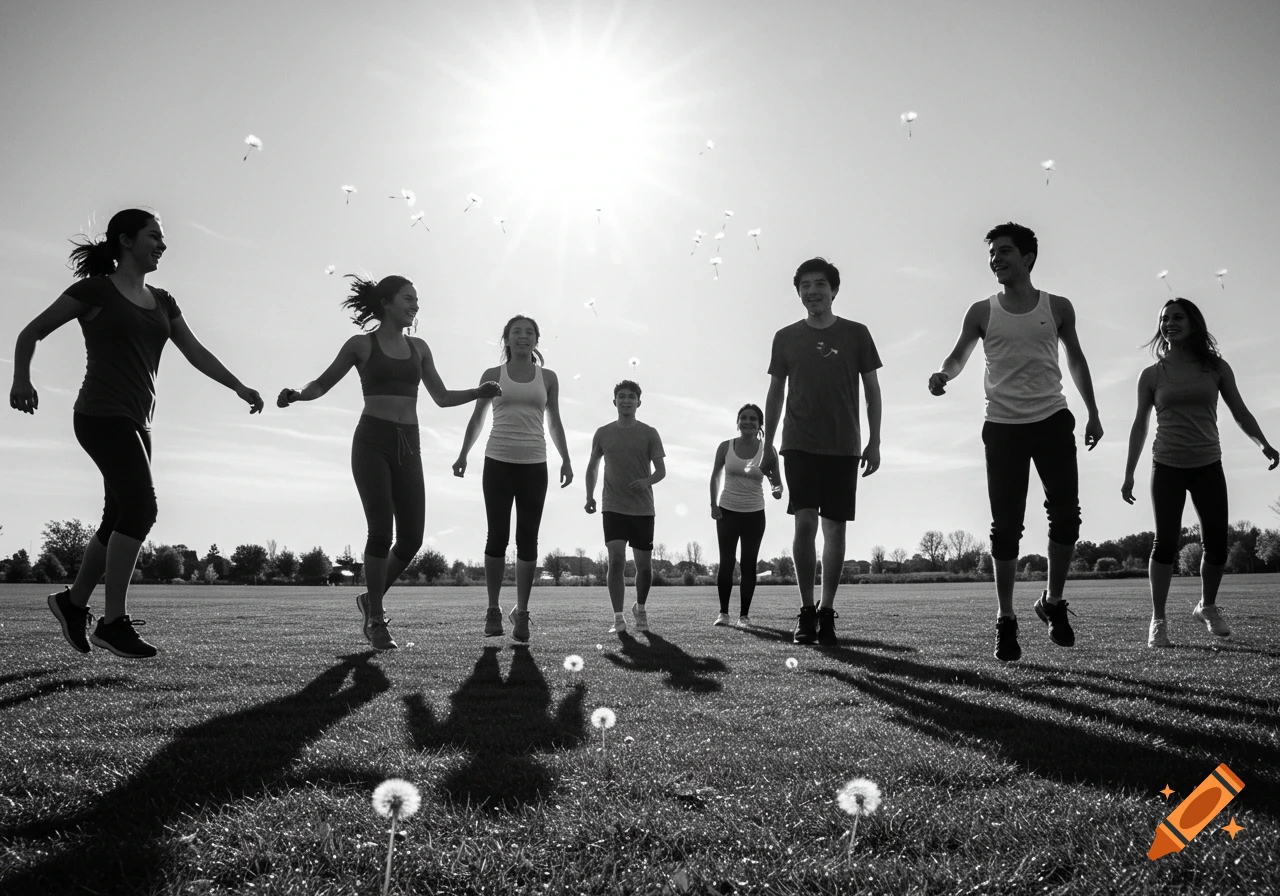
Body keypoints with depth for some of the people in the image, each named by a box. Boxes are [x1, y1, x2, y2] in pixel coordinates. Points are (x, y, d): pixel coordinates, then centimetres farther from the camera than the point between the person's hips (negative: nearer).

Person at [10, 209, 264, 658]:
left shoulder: (162, 302, 16)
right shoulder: (95, 290, -2)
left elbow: (197, 353, 11)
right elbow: (31, 333, 2)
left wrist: (240, 388, 0)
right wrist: (22, 380, -13)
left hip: (137, 422, 7)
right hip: (102, 415, -7)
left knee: (121, 518, 9)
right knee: (140, 506, -18)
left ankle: (73, 601, 27)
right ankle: (114, 621, -12)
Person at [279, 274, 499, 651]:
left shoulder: (418, 347, 15)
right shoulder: (361, 344, 5)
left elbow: (442, 397, 17)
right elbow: (322, 384, 10)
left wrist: (478, 393, 0)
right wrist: (297, 393, -11)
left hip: (408, 447, 4)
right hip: (372, 442, -4)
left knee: (411, 537, -2)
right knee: (381, 531, -13)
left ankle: (372, 599, 23)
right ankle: (376, 620, 2)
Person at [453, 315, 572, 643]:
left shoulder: (548, 377, 10)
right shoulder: (493, 375, 7)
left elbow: (555, 422, 14)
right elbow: (477, 418, 10)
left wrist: (566, 460, 6)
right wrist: (463, 455, 2)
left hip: (534, 465, 1)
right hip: (498, 462, -1)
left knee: (527, 540, 0)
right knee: (497, 537, -2)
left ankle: (522, 612, 7)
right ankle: (493, 610, 8)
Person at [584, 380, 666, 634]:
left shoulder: (649, 433, 0)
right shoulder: (603, 433, 5)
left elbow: (661, 470, -2)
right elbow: (593, 467, 16)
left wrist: (647, 481, -23)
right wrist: (590, 496, 4)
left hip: (643, 509, 0)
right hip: (613, 508, 0)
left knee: (644, 565, 5)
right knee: (616, 560, -14)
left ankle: (640, 609, 30)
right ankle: (618, 618, -9)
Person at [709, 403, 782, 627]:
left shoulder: (767, 450, -5)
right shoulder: (726, 447, -3)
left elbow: (776, 481, -2)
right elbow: (715, 476, 8)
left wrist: (778, 490, -25)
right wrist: (713, 504, 0)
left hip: (755, 514, 0)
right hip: (727, 511, 0)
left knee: (749, 566, 1)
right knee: (726, 563, -2)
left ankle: (744, 614, 8)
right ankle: (723, 612, 5)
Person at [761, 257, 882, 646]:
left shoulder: (856, 334, 6)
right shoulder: (786, 337, 8)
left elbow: (872, 390, 7)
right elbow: (775, 394, 10)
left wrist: (874, 442, 0)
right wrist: (767, 446, 6)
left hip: (843, 447, 0)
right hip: (799, 445, 0)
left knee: (835, 528, 1)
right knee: (805, 522, -12)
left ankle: (827, 613, 9)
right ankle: (806, 611, 0)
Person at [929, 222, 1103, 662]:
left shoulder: (1057, 308, 7)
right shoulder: (982, 312, 4)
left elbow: (1075, 358, 16)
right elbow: (960, 354, 2)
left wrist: (1093, 412, 14)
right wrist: (943, 374, -22)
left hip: (1052, 420, 1)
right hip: (1002, 426, -1)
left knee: (1066, 514, -5)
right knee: (1006, 525, -1)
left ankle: (1053, 601, 17)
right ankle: (1006, 620, 7)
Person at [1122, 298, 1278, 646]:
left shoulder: (1216, 367, 5)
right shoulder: (1152, 375, 3)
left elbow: (1239, 411, 9)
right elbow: (1140, 425, 5)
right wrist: (1129, 473, 1)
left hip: (1208, 466, 2)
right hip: (1167, 467, -2)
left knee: (1216, 544, 1)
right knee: (1166, 542, -9)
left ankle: (1208, 606, 26)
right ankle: (1158, 620, 1)